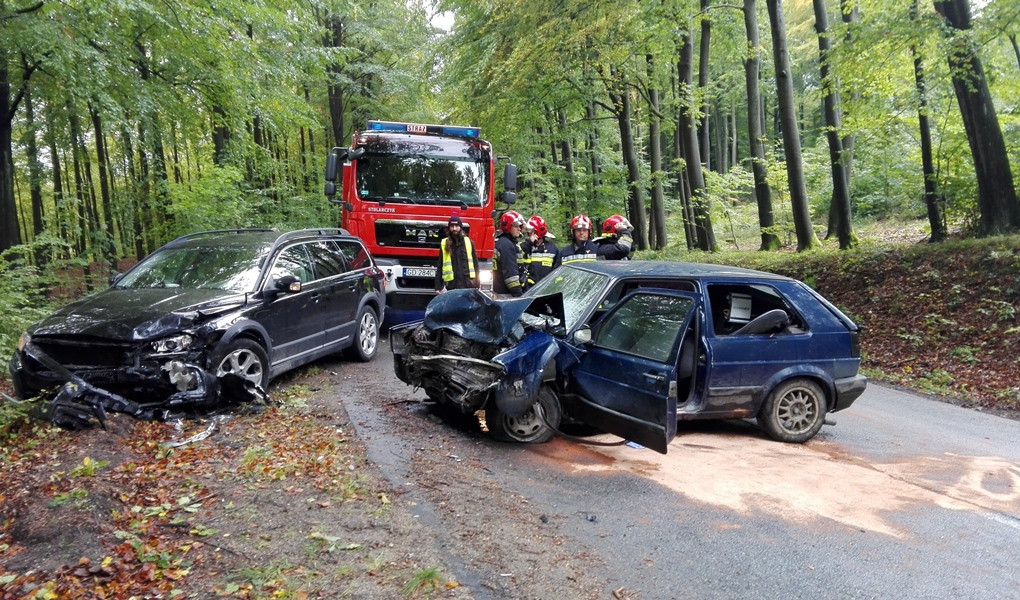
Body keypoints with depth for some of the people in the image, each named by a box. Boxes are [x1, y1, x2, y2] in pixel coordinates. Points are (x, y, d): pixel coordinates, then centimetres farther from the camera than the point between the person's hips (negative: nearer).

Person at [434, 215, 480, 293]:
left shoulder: (468, 242, 8)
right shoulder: (444, 244, 6)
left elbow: (475, 263, 10)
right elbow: (439, 267, 7)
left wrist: (476, 283, 4)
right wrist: (438, 287, 1)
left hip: (468, 284, 1)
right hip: (452, 284, 0)